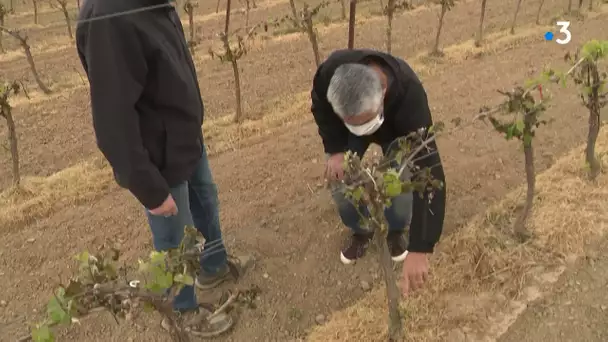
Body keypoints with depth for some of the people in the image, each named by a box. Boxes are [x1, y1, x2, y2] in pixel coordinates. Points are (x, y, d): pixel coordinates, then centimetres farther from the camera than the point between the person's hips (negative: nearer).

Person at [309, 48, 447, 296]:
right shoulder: (330, 72, -42)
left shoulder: (410, 96, -49)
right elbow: (320, 107, -14)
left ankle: (396, 230, 11)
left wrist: (420, 248, -54)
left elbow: (427, 170, -51)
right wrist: (335, 149, -26)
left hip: (396, 131, -2)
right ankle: (361, 231, 15)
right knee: (339, 179, -14)